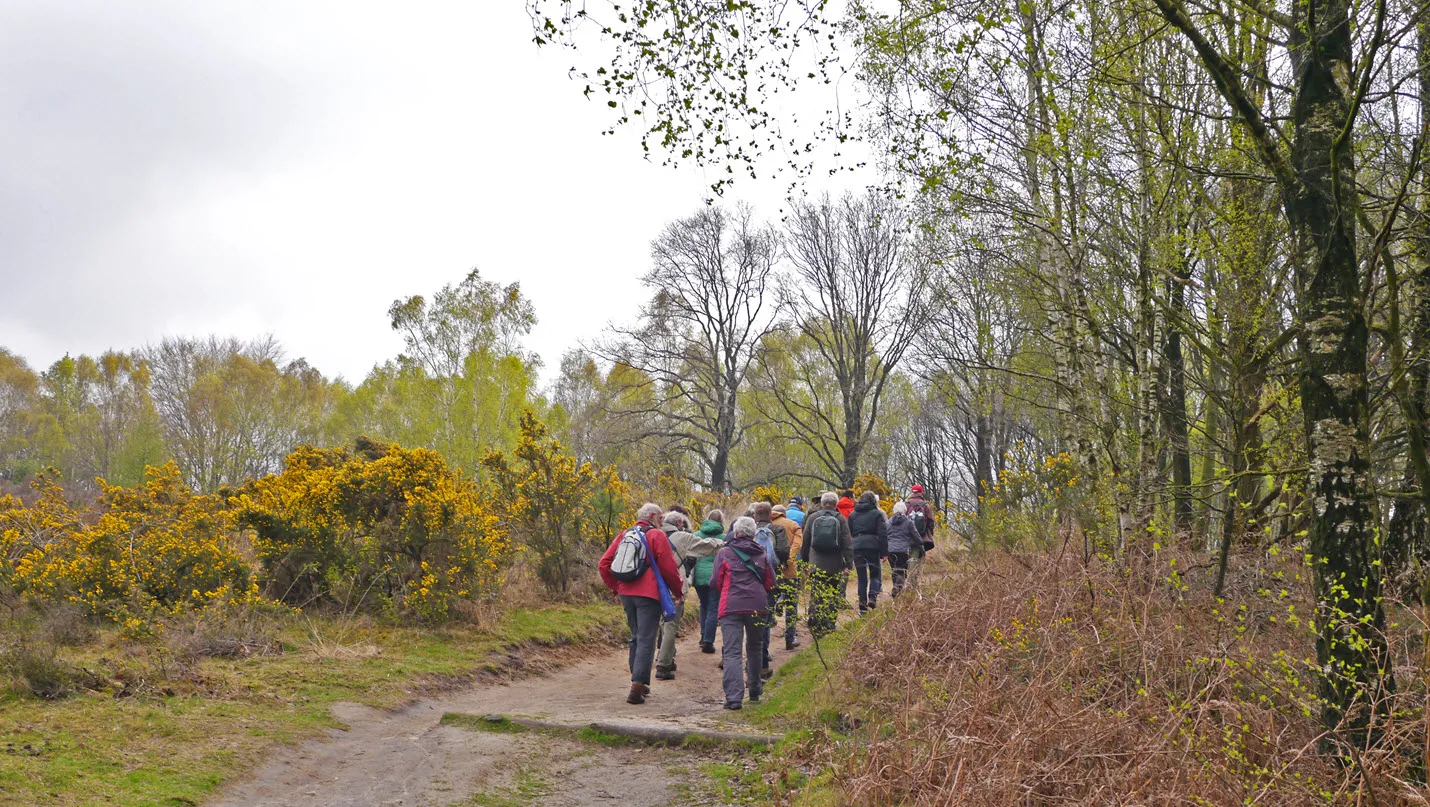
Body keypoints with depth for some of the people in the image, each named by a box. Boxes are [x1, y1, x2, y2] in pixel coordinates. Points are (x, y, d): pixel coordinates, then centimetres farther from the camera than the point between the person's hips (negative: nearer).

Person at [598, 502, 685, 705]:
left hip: (626, 594, 6)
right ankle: (637, 686, -13)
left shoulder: (624, 536, 12)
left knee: (636, 637, 19)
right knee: (646, 640, -5)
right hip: (648, 595, -6)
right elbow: (669, 568, -9)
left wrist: (616, 588, 19)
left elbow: (604, 565, 10)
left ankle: (641, 682, 24)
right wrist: (678, 591, 6)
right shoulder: (657, 536, -6)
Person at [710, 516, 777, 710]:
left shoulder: (724, 553, 1)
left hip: (732, 607, -3)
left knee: (732, 652, -6)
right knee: (754, 648, 21)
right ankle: (755, 691, 31)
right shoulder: (762, 554, 10)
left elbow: (715, 583, 1)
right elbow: (770, 583, 11)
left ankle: (734, 697, -17)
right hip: (758, 606, 3)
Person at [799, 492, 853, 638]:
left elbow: (805, 542, 10)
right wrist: (848, 564, -2)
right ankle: (829, 625, 10)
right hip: (835, 566, -1)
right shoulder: (840, 519, -1)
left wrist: (804, 561, 18)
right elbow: (847, 543, -4)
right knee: (833, 598, 10)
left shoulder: (812, 517, 4)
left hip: (815, 565, 1)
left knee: (816, 598, 1)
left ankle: (816, 628, -3)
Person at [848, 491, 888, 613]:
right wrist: (884, 553, -2)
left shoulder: (853, 515, 13)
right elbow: (883, 534, -3)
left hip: (857, 547, 3)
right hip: (873, 547, -3)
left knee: (862, 577, 8)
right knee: (875, 574, 10)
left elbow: (848, 534, 14)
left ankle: (862, 605, 4)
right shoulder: (877, 513, 2)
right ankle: (872, 597, -13)